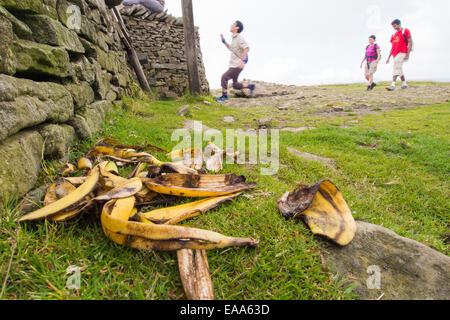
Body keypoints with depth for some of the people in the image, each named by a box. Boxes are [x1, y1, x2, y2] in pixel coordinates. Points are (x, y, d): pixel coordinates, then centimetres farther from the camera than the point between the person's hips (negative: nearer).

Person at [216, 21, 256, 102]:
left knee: (224, 77, -11)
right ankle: (250, 86, 19)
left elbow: (246, 48, -25)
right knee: (235, 85, 10)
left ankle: (224, 96, -1)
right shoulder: (234, 38, 15)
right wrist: (223, 41, 21)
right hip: (234, 65, 9)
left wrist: (243, 61, -32)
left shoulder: (239, 38, -13)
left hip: (237, 66, -9)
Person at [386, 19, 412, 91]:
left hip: (402, 53, -8)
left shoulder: (405, 31, 0)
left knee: (397, 67, -20)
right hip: (395, 54, 8)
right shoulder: (394, 35, 20)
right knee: (399, 69, 11)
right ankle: (404, 84, 21)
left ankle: (393, 85, -29)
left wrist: (407, 54, -15)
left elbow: (410, 43, -6)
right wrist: (389, 58, 17)